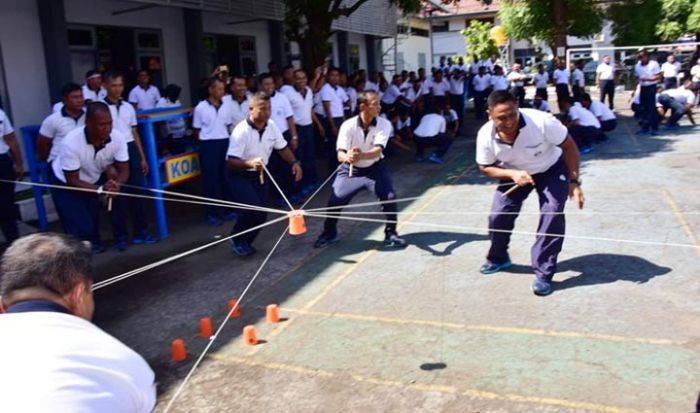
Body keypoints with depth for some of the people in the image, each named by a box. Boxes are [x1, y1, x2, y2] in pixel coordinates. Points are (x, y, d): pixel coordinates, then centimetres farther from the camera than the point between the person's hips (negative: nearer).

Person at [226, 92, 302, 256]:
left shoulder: (271, 126, -6)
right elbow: (230, 162, -29)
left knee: (261, 214, 2)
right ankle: (236, 239, 3)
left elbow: (282, 147, 8)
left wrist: (294, 163, -9)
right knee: (252, 209, -22)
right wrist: (250, 163, -46)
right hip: (239, 176, -6)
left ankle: (245, 242, 24)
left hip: (259, 174, 6)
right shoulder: (241, 131, -26)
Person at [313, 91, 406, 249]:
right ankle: (329, 232, 20)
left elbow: (378, 150, -33)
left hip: (375, 168, 1)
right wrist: (348, 157, -53)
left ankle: (391, 233, 8)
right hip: (350, 170, 0)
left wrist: (361, 156, -55)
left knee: (389, 196, -16)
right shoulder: (348, 125, -22)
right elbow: (340, 155, -28)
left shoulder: (384, 124, -20)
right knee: (335, 200, -8)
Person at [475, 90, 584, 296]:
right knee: (498, 214, -5)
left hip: (552, 169, -2)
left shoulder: (542, 121, -37)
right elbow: (486, 168, -11)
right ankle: (498, 259, 25)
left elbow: (569, 146, -21)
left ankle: (543, 274, -6)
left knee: (552, 214, -20)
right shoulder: (485, 135, -28)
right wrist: (512, 174, -30)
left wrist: (574, 182, -25)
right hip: (515, 173, 3)